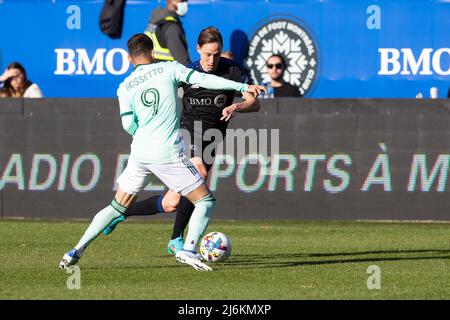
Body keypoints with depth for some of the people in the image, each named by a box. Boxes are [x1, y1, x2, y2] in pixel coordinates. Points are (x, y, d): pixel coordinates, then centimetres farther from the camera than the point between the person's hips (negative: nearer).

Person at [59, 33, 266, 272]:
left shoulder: (125, 87, 7)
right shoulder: (169, 69, 2)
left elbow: (128, 123, -3)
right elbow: (203, 79, -6)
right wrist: (243, 87, -6)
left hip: (140, 154, 4)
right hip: (169, 154, -3)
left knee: (117, 207, 16)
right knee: (205, 200, 9)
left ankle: (77, 251, 10)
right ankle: (189, 250, -9)